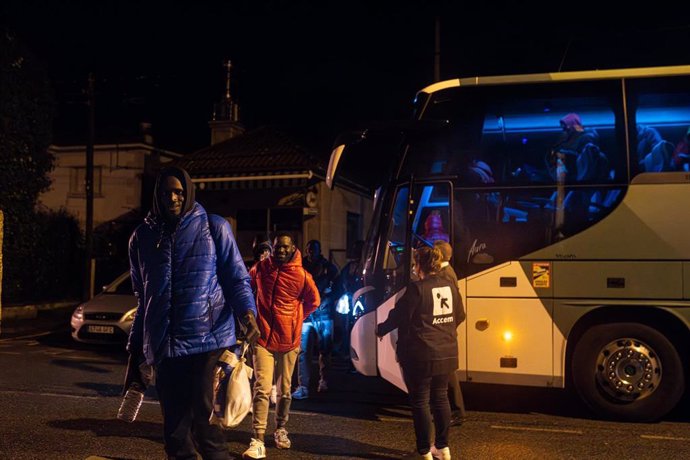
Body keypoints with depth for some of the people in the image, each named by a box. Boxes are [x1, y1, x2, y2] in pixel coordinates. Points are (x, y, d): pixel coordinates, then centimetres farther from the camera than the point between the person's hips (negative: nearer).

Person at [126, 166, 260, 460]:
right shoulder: (142, 237, 13)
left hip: (208, 340, -4)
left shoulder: (214, 227, 3)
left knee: (204, 420, -11)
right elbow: (143, 298, 19)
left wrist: (247, 312, -19)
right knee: (174, 427, 9)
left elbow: (237, 278, 2)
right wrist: (135, 348, 18)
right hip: (163, 347, 4)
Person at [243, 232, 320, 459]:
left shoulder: (302, 275, -6)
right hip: (264, 338, 0)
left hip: (289, 340, 1)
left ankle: (281, 430, 32)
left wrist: (295, 319, 9)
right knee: (262, 389, -11)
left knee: (284, 390, 12)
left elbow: (313, 301, 10)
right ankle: (258, 441, -11)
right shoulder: (260, 268, -2)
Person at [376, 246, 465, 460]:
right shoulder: (450, 286, 3)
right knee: (440, 397, 18)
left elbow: (398, 316, -11)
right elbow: (459, 316, 14)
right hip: (446, 354, 7)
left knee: (420, 401, 4)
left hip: (421, 356, -6)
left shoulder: (417, 289, -16)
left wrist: (381, 330, 6)